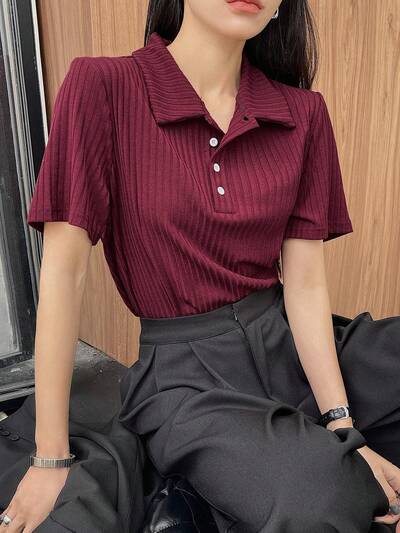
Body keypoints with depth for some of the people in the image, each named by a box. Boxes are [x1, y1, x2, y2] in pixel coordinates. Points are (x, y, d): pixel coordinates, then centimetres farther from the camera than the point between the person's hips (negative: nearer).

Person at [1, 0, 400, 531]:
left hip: (293, 343, 5)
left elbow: (305, 283, -3)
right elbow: (64, 268, -12)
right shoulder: (103, 86, -10)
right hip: (184, 368, -4)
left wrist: (343, 430, -13)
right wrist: (51, 457, -10)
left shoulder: (304, 112, 2)